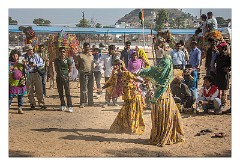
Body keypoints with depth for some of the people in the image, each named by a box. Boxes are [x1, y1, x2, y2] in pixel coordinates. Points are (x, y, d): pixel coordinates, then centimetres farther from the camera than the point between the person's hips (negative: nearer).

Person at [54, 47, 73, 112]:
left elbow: (70, 69, 6)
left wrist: (65, 73, 7)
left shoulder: (68, 60, -3)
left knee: (67, 92, -8)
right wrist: (59, 73, 10)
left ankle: (70, 106, -7)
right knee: (60, 92, 10)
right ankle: (63, 105, 21)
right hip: (58, 77, 4)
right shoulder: (56, 60, 5)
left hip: (66, 77, -4)